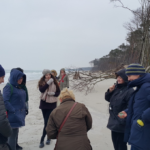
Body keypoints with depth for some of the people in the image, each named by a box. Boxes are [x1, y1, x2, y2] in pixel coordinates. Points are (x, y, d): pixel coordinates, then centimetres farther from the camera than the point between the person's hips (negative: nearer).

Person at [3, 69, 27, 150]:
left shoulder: (18, 87, 12)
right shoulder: (8, 87, -12)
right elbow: (5, 101, -19)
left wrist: (24, 109, 12)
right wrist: (13, 111, -19)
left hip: (19, 115, 8)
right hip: (13, 116, -8)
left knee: (15, 134, 16)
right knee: (12, 135, -2)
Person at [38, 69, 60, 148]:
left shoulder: (54, 82, -3)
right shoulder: (42, 82, -1)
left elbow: (58, 92, 1)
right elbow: (41, 89, -20)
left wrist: (53, 93, -18)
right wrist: (48, 83, -25)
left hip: (52, 104, -2)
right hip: (44, 103, 2)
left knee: (47, 122, -6)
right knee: (46, 122, 14)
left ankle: (42, 140, -1)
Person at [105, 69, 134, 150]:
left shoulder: (129, 91, -20)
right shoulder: (116, 87, 5)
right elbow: (108, 98, 14)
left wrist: (123, 121, -22)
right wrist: (110, 91, -5)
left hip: (121, 123, -8)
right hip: (114, 121, 8)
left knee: (121, 143, 4)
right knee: (115, 140, 21)